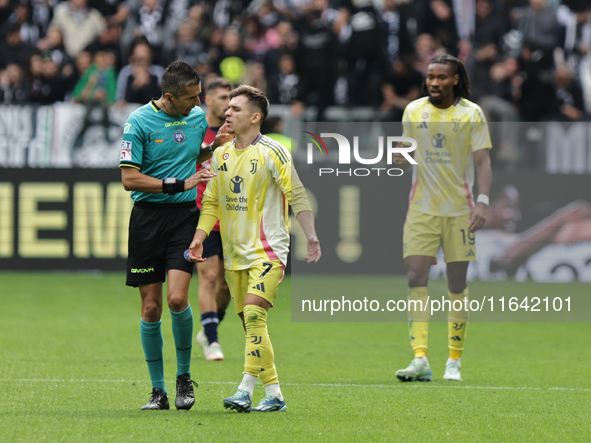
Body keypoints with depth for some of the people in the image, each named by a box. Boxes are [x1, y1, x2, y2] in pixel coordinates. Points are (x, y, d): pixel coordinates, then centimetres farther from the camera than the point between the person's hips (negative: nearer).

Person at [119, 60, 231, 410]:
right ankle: (158, 390, 12)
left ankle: (184, 376, 5)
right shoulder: (140, 121, -7)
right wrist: (179, 184, -16)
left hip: (185, 214, 2)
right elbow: (129, 178, -11)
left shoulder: (198, 118, 6)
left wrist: (218, 144, 4)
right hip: (148, 215, -2)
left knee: (177, 299, -15)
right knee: (151, 307, 1)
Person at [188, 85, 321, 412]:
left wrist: (311, 237, -12)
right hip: (234, 253, 6)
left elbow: (297, 195, -6)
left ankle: (245, 391, -24)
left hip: (268, 250, -6)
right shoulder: (221, 155, 10)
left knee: (253, 313, -20)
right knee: (250, 324, 6)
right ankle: (273, 395, 12)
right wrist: (200, 236, 5)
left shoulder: (272, 153, -7)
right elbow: (212, 201, 17)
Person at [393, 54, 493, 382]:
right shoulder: (413, 110, 7)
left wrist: (482, 202, -16)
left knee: (457, 283, 1)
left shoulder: (472, 114, -1)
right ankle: (420, 359, -15)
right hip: (422, 208, 2)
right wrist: (402, 157, -8)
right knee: (416, 278, -11)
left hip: (459, 208, -2)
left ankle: (455, 361, 11)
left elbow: (483, 161, -3)